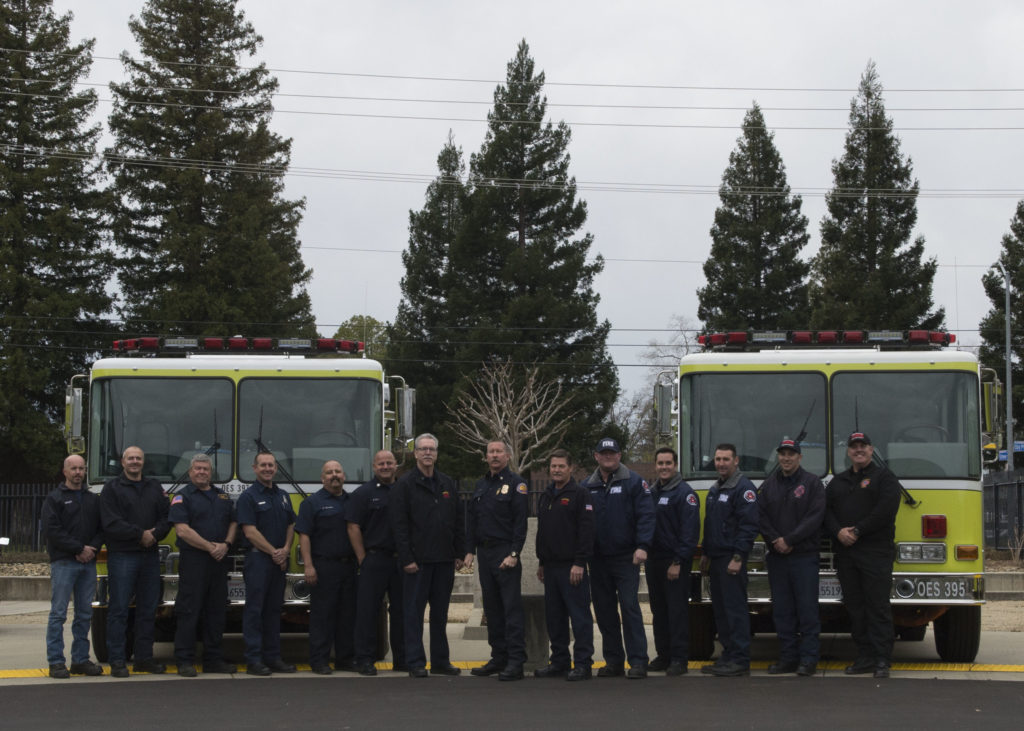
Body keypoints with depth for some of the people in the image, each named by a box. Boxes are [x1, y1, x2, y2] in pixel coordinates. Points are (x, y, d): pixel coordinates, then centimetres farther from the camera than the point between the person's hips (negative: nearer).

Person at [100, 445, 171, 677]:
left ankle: (144, 658, 15)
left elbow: (166, 518, 9)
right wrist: (140, 534, -13)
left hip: (150, 554, 5)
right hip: (122, 555, -5)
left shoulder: (154, 487, 15)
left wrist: (154, 534, -11)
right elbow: (111, 523, -10)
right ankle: (117, 661, -4)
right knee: (119, 610, -4)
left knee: (148, 610, 8)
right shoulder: (112, 488, 0)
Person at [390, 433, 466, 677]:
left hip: (444, 560, 5)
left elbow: (459, 521, 15)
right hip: (418, 561, -5)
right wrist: (406, 558, -14)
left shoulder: (447, 484, 13)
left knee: (440, 612, 10)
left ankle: (440, 661, 16)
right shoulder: (404, 485, -3)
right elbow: (399, 525, -8)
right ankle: (416, 664, 1)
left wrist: (459, 554, 8)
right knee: (414, 611, -2)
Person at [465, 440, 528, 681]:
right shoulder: (481, 485, 16)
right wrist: (470, 550, 11)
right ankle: (499, 658, 15)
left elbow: (520, 522, -11)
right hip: (485, 553, 7)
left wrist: (513, 554, -18)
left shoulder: (515, 483, -5)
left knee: (512, 607, -9)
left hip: (506, 553, -7)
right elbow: (473, 520, 20)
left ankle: (516, 661, -11)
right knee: (491, 607, 9)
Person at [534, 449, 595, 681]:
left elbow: (586, 531, -13)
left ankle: (582, 664, -5)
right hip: (551, 566, 8)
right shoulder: (546, 497, 17)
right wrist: (541, 562, 20)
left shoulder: (579, 495, -7)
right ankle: (559, 661, 17)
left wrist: (579, 563, -18)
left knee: (579, 615, -6)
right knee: (554, 616, 10)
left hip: (572, 567, -8)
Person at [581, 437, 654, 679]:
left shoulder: (633, 482, -1)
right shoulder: (587, 486, 11)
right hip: (598, 559, 5)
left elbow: (646, 515, -6)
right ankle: (614, 661, 15)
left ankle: (638, 661, -10)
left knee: (630, 607, -10)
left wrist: (642, 546, -17)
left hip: (626, 558, -5)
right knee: (604, 611, 7)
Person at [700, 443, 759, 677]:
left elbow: (748, 526, -16)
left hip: (731, 558, -9)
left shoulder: (743, 488, -10)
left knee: (735, 608, -10)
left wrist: (738, 557, -21)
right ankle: (728, 656, 16)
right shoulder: (715, 490, 19)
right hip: (716, 559, 9)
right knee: (720, 610, 10)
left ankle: (740, 661, -10)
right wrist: (705, 555, 21)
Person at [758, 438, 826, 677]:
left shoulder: (812, 483, 0)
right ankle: (788, 657, 11)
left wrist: (789, 540, -14)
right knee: (782, 610, 5)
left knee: (807, 608, -4)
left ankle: (809, 658, -1)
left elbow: (815, 517, -9)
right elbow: (761, 516, 5)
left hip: (804, 556, -4)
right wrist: (775, 540, -10)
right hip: (777, 557, 4)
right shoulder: (769, 485, 12)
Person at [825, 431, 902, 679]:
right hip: (846, 554, 5)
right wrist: (839, 532, -8)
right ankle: (865, 657, 9)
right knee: (855, 607, 5)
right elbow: (826, 510, 11)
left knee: (878, 606, -8)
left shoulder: (884, 478, 3)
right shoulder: (837, 482, 20)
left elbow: (885, 510, -11)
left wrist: (857, 531, -14)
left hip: (876, 553, -5)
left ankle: (882, 660, -9)